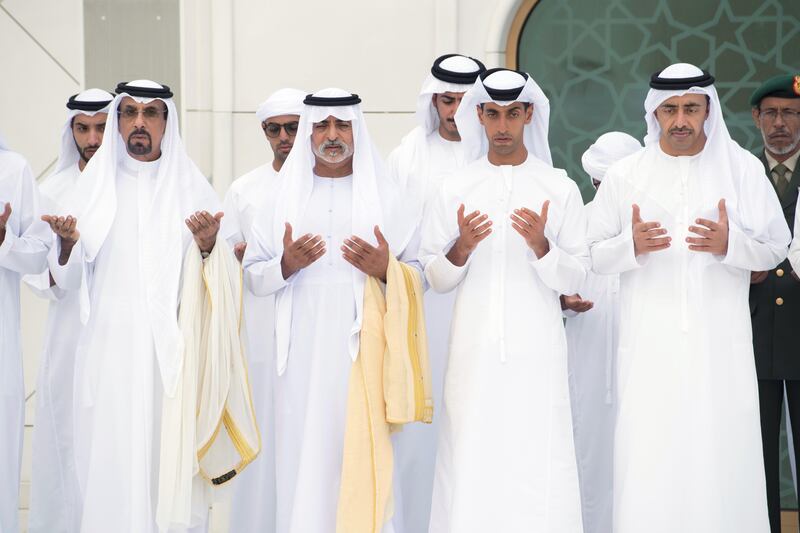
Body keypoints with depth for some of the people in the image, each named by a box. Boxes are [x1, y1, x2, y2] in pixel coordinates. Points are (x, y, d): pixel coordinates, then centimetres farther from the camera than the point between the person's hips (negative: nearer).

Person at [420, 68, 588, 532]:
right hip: (475, 350, 1)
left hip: (537, 352, -1)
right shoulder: (455, 189, 8)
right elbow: (436, 278, 8)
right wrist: (462, 248, -11)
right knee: (470, 463, -1)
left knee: (537, 465, -4)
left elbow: (576, 277, 3)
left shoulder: (561, 189, 5)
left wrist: (541, 246, -15)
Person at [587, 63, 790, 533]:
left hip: (720, 343, 0)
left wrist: (730, 244, -14)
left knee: (722, 455, -1)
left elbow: (775, 249, 5)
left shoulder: (743, 168, 4)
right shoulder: (625, 175, 5)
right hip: (650, 344, 0)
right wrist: (632, 246, -14)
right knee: (648, 461, -2)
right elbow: (595, 255, 6)